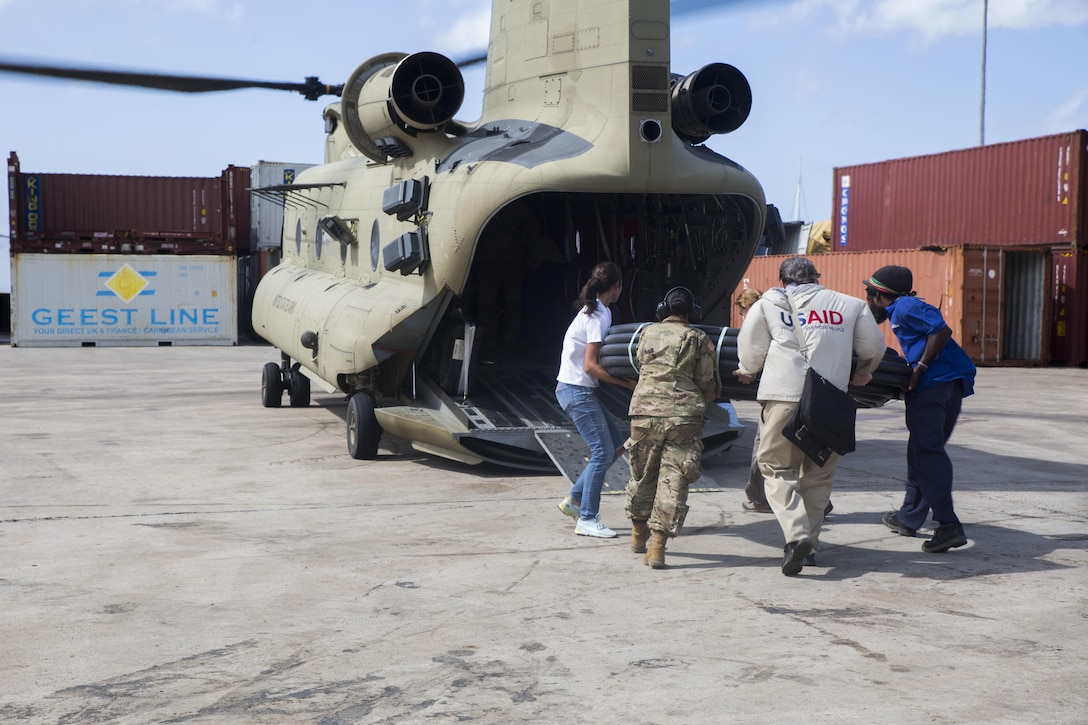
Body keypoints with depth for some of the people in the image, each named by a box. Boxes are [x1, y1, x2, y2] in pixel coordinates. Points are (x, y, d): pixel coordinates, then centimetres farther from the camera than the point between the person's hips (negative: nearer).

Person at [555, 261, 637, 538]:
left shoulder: (596, 311, 13)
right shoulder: (598, 316, -17)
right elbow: (590, 366, -22)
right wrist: (626, 382, -21)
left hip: (581, 390, 10)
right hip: (577, 391, -10)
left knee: (614, 445, 12)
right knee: (603, 451, -9)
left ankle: (574, 499, 17)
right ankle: (587, 520, -5)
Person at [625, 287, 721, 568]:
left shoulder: (647, 334, 9)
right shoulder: (699, 340, 2)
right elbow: (709, 386, 3)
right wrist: (699, 399, 25)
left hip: (645, 412, 3)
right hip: (684, 417, -3)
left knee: (643, 475, 17)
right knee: (674, 481, -1)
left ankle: (639, 534, 34)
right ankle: (657, 546, -8)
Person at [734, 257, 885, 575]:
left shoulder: (768, 303, 8)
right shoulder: (849, 305, 13)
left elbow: (750, 349, 11)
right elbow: (873, 348, 18)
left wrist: (748, 371, 33)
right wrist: (862, 373, 38)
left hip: (784, 397, -2)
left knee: (777, 468, 6)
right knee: (818, 473, 15)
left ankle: (796, 535, -14)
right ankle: (809, 544, 17)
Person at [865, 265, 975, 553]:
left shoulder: (905, 307, -7)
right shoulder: (901, 309, 23)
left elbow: (942, 331, -18)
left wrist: (920, 368, -17)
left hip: (932, 383, -10)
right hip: (951, 384, 10)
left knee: (926, 452, -12)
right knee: (921, 448, 18)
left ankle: (949, 526, -18)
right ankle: (909, 517, 29)